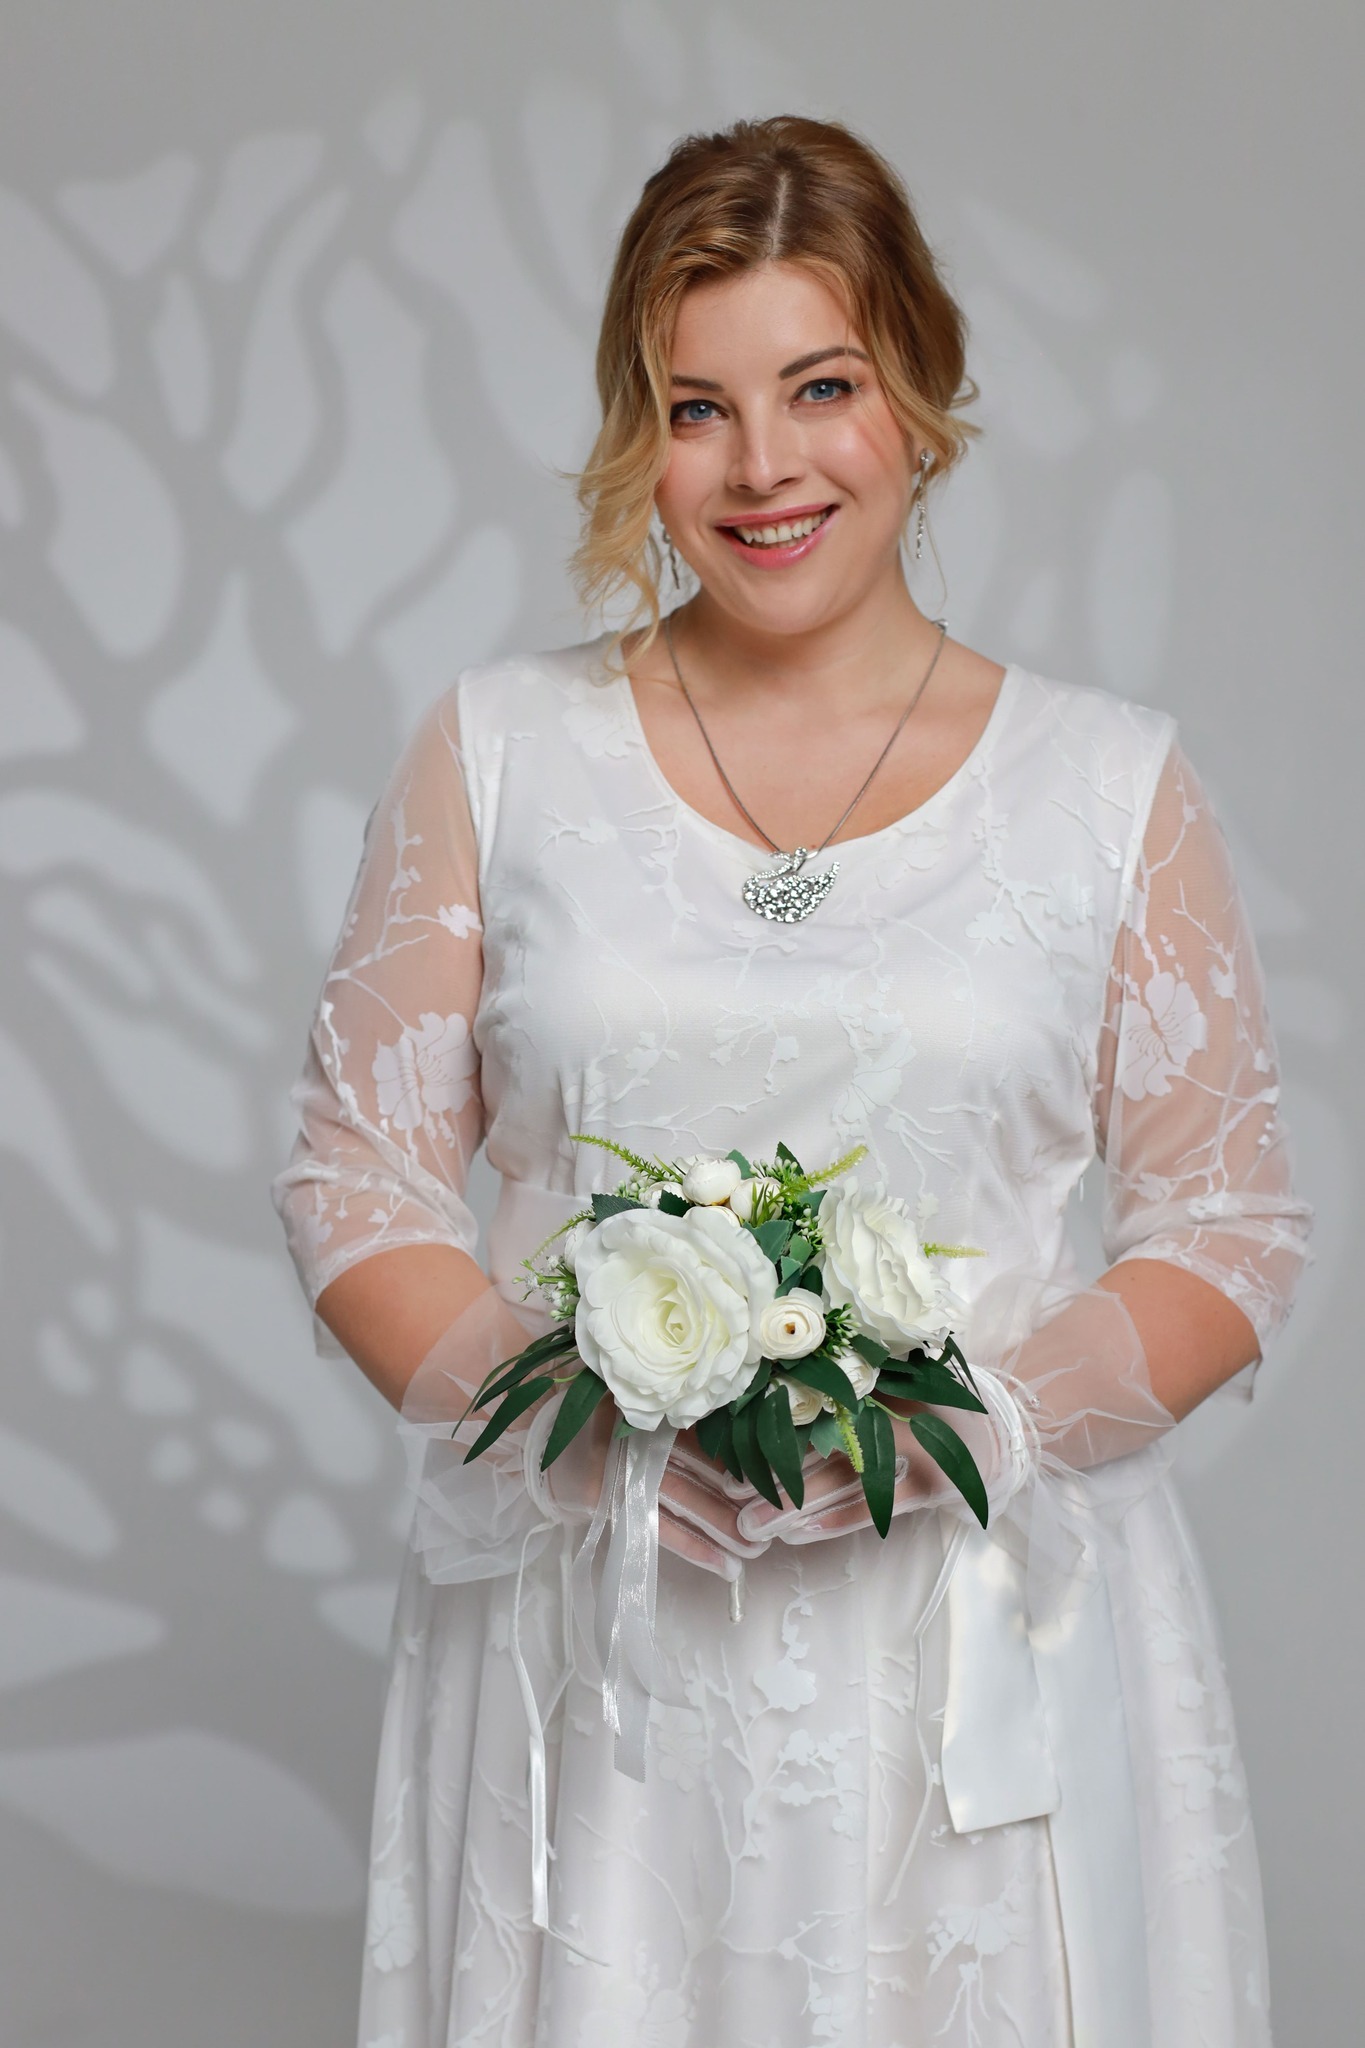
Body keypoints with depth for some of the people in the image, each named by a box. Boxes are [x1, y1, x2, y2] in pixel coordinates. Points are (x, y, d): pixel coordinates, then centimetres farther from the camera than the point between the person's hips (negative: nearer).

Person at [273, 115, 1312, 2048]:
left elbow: (1234, 1226, 3)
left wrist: (968, 1417, -13)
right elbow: (360, 1172, 4)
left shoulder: (1111, 782, 2)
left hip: (987, 1640, 0)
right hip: (586, 1634, 1)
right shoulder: (499, 751, 4)